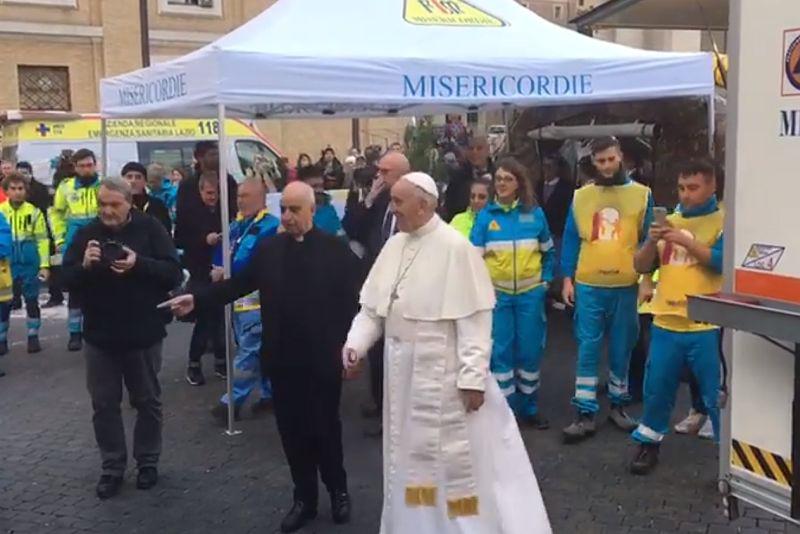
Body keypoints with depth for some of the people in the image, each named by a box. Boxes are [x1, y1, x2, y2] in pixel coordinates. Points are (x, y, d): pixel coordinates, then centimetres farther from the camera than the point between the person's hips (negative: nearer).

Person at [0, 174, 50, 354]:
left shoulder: (34, 212, -2)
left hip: (29, 263, -1)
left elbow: (42, 240, -2)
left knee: (32, 301, 9)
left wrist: (44, 265, -8)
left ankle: (33, 337, 21)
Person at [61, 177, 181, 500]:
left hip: (144, 334, -2)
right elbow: (66, 279, -2)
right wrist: (84, 265, -23)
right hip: (100, 335, 2)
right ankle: (112, 467, 23)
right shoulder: (87, 233, 1)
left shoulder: (150, 229, -7)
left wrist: (139, 264, -29)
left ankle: (148, 462, 28)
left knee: (148, 402, 12)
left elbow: (173, 273, -13)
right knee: (104, 405, 9)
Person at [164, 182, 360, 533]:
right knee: (292, 431, 12)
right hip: (282, 359, 3)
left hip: (322, 359, -3)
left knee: (324, 428, 10)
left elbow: (350, 302, -9)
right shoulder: (268, 249, 4)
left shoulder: (336, 250, -7)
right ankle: (304, 497, 28)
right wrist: (197, 300, -4)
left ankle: (338, 491, 32)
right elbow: (239, 284, 5)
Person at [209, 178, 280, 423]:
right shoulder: (236, 225, 15)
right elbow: (222, 253, 15)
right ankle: (271, 392, 25)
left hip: (256, 298, -8)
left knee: (248, 350, -5)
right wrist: (217, 269, -8)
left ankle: (233, 401, -1)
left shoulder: (270, 227, -12)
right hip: (236, 296, 8)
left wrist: (226, 273, -18)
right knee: (261, 349, 15)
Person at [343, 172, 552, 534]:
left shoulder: (455, 248, -16)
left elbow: (474, 319, -18)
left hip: (443, 371, -7)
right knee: (410, 452, 19)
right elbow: (373, 305, 9)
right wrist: (355, 344, -5)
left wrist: (473, 376, -20)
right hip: (403, 369, 7)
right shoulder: (395, 245, 5)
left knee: (455, 455, 5)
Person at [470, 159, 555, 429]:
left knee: (530, 350, 7)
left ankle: (529, 408, 22)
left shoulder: (535, 213, 1)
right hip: (497, 294, -1)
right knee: (500, 352, 3)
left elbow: (548, 251, 13)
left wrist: (546, 280, 6)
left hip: (530, 293, 1)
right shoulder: (485, 215, -2)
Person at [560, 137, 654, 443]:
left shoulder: (641, 195, 2)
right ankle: (585, 414, 5)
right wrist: (567, 279, 2)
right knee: (587, 349, 0)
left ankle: (618, 405, 27)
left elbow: (647, 240, 5)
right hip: (588, 286, 0)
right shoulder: (581, 196, 5)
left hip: (625, 286, 0)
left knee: (621, 349, 11)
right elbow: (571, 240, 7)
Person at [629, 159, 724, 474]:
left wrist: (684, 241, -22)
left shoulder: (723, 220, -2)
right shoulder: (669, 221, 12)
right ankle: (649, 444, 28)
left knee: (716, 395, 3)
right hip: (666, 323, 5)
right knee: (657, 390, 13)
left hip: (706, 326, -4)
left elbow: (722, 261, -18)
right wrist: (652, 241, -9)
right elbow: (642, 267, 9)